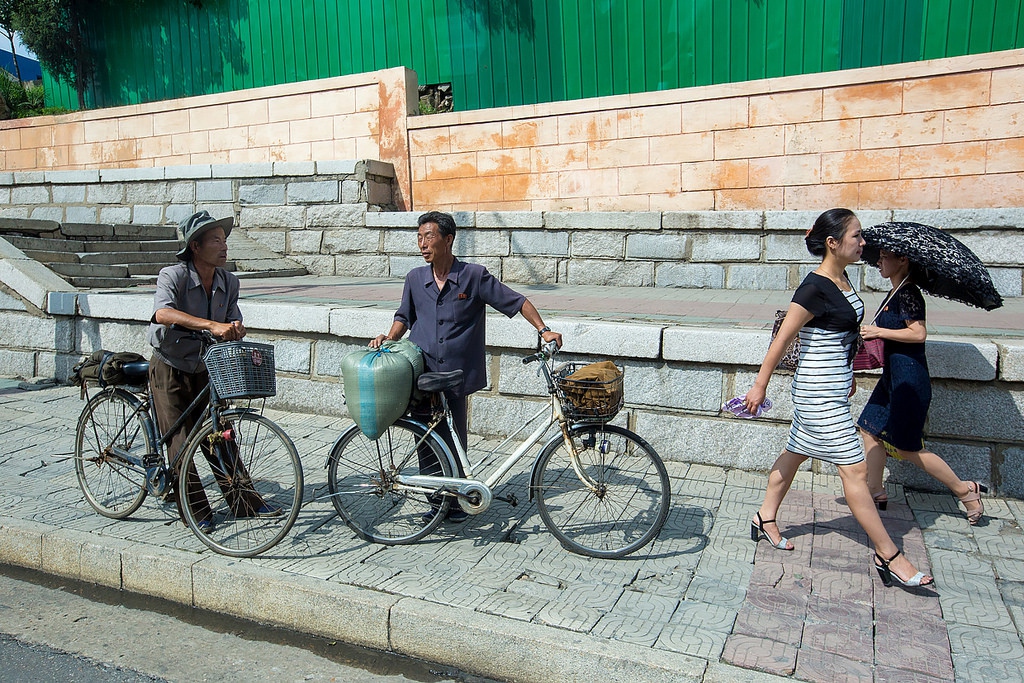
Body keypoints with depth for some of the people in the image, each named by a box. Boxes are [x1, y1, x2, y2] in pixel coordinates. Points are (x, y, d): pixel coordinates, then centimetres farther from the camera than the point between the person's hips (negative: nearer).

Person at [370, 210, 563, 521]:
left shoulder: (474, 276, -5)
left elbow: (517, 301, -2)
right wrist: (388, 337, 0)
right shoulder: (415, 278, 6)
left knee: (454, 442, 6)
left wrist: (544, 330, -12)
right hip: (421, 375, 3)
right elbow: (404, 317, 18)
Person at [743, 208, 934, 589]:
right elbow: (782, 339, -17)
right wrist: (760, 386, -12)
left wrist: (846, 375, 27)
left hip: (834, 387, 9)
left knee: (794, 454, 19)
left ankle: (765, 521, 33)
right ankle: (888, 557, 7)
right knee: (855, 470, -3)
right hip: (819, 393, -9)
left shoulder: (842, 280, 7)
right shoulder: (815, 288, -21)